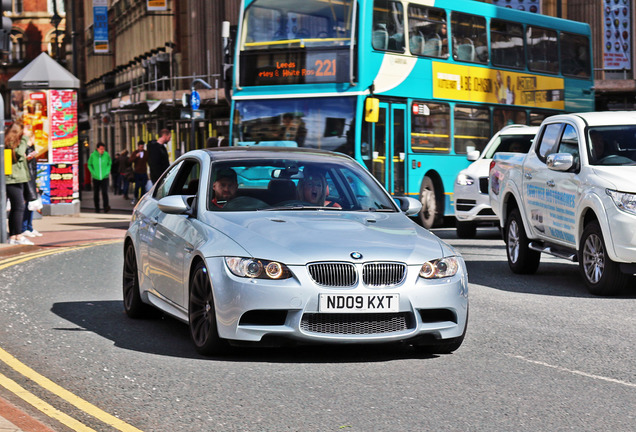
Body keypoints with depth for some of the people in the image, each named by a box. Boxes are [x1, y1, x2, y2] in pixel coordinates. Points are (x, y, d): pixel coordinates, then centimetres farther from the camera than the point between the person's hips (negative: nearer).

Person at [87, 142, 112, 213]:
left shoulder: (106, 155, -2)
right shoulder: (93, 155, -5)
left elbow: (110, 163, 13)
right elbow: (89, 164, 7)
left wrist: (108, 171, 0)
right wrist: (93, 172, -4)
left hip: (104, 177, -1)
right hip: (96, 178, 1)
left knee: (104, 192, -14)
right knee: (96, 194, 8)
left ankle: (106, 207, -17)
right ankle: (97, 208, 19)